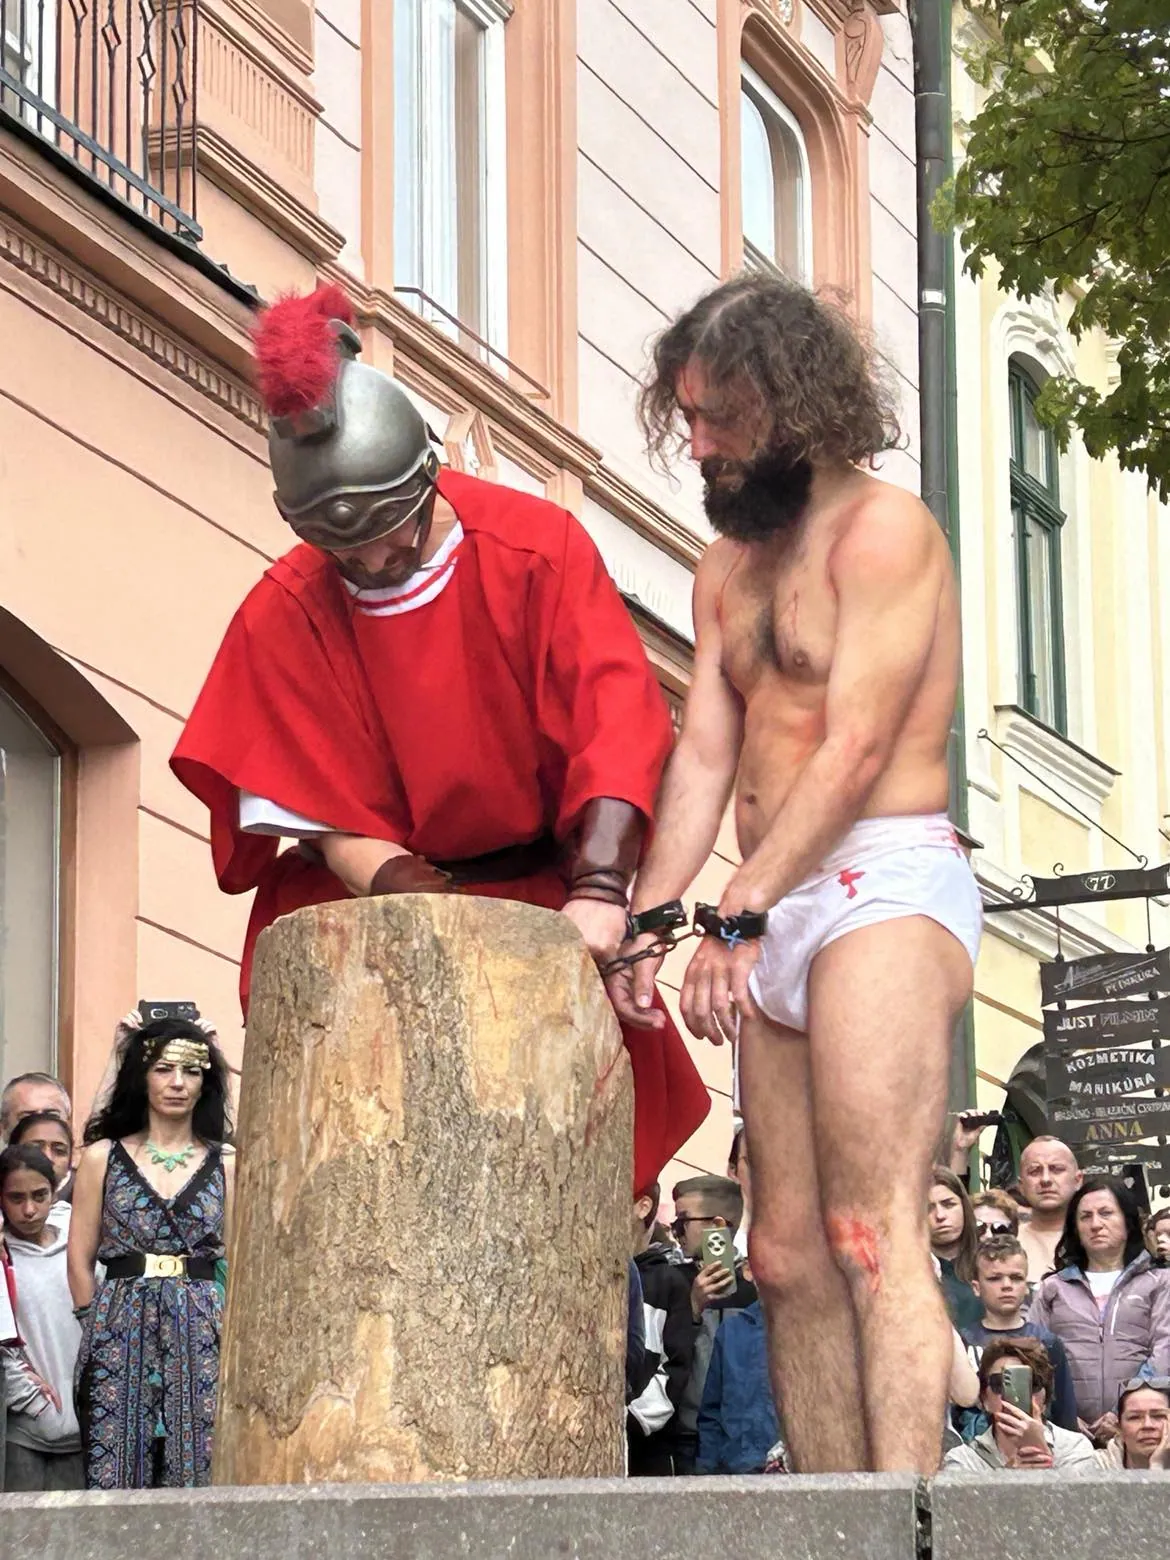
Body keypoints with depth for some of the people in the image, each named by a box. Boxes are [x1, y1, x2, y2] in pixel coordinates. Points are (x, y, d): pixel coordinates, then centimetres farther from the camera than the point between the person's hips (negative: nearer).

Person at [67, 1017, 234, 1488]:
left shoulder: (226, 1163, 8)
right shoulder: (102, 1157, 8)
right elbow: (80, 1260, 8)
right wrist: (102, 1328, 3)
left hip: (201, 1332, 0)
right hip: (121, 1332, 0)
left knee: (199, 1469, -4)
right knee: (116, 1469, -4)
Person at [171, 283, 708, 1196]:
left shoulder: (537, 547, -10)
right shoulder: (284, 617, -8)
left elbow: (620, 725, -19)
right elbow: (334, 825, -8)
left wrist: (597, 892, -33)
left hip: (545, 896, 0)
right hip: (378, 910, 0)